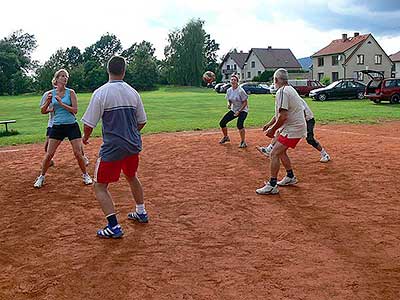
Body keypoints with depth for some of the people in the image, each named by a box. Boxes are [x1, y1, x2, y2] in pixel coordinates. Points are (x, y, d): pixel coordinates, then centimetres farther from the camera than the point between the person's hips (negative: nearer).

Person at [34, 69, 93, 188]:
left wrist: (61, 103, -19)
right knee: (49, 154, 2)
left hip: (72, 126, -2)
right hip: (57, 126, 2)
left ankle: (85, 175, 18)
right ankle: (41, 177, 19)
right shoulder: (50, 93, 3)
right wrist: (48, 102, -12)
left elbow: (75, 110, -11)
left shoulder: (70, 92, -3)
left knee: (78, 153, -2)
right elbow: (43, 111, 6)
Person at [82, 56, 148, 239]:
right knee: (132, 177, 29)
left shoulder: (101, 92, -13)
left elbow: (89, 124, -11)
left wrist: (86, 137, 9)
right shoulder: (133, 92, 3)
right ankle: (141, 213, 39)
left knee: (100, 186, 5)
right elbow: (142, 122, 11)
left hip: (112, 148, -6)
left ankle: (114, 227, -2)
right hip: (133, 145, 6)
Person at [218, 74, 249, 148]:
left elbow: (245, 102, -17)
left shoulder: (240, 91, -20)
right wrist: (229, 104, -11)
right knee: (222, 123, 3)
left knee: (239, 124, -31)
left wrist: (239, 111, -22)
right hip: (233, 110, 7)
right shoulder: (229, 90, 0)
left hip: (242, 110, -7)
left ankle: (243, 142, -14)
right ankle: (226, 137, 29)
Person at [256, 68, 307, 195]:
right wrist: (269, 124, 18)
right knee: (281, 151, 22)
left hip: (293, 129, -10)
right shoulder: (290, 89, 15)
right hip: (296, 126, 10)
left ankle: (272, 185, -11)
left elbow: (283, 116, -25)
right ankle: (290, 177, 33)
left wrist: (273, 129, -13)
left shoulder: (282, 91, -18)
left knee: (274, 153, -12)